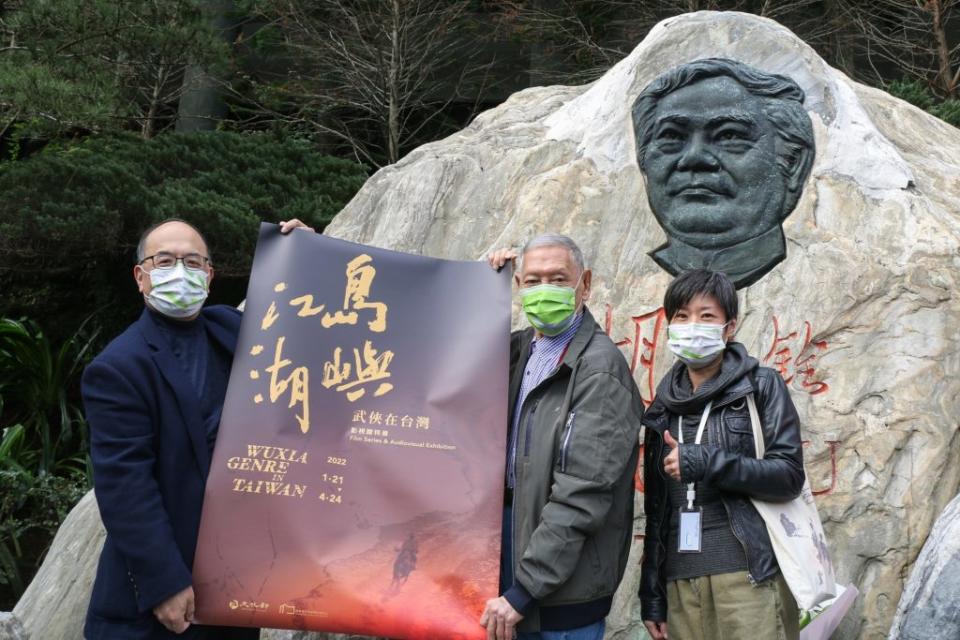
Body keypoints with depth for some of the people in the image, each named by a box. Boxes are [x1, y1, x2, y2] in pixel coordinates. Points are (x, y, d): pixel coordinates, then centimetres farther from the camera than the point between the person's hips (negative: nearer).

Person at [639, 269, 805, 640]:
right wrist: (651, 594, 11)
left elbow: (789, 475, -7)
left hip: (748, 574, -4)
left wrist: (704, 462, -17)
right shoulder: (664, 407, 13)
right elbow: (655, 509, 14)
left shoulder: (761, 386, 2)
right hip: (680, 583, 4)